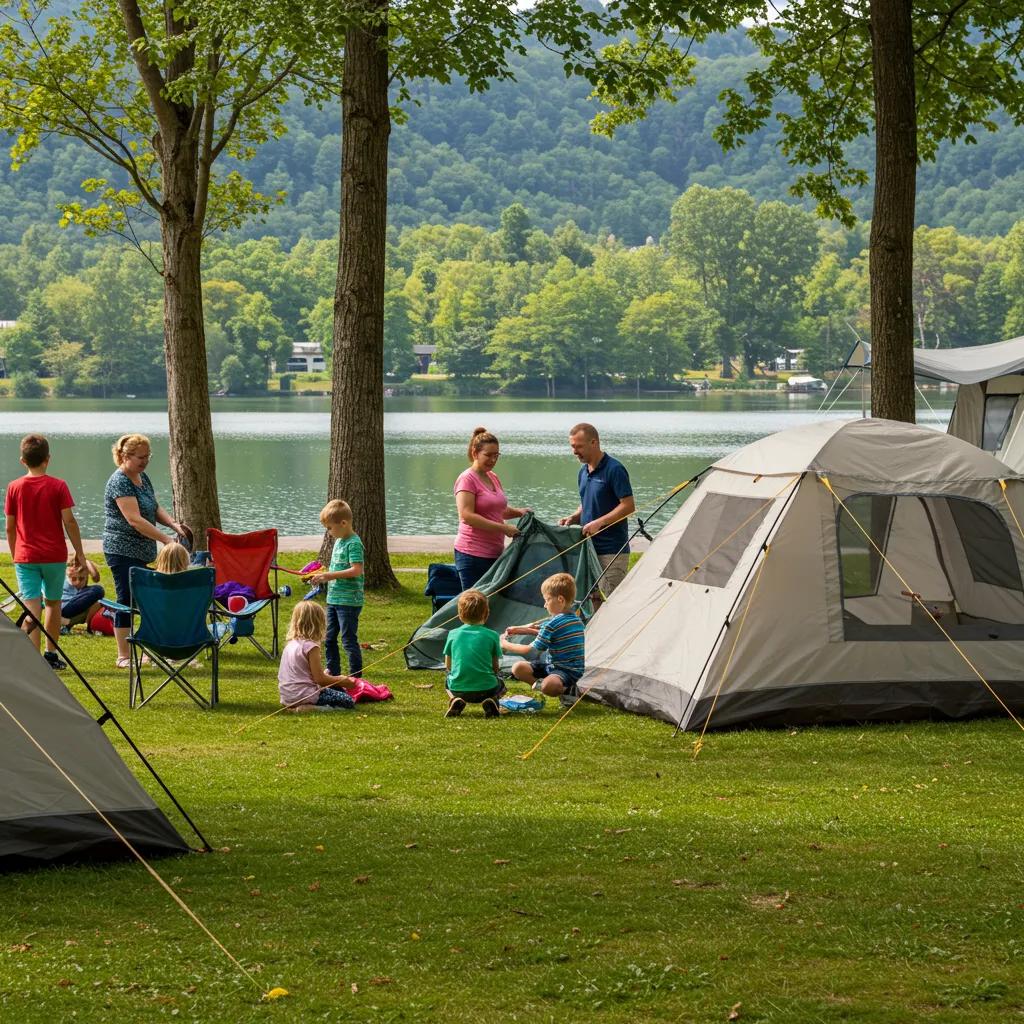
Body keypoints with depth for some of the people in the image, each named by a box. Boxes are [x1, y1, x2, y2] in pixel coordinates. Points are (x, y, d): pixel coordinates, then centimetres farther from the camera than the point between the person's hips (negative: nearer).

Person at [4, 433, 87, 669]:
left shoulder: (14, 487, -1)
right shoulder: (58, 486, -6)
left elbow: (10, 527, 4)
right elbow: (69, 521, -7)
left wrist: (15, 554, 17)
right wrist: (79, 552, 1)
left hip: (25, 557, 0)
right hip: (55, 556, 0)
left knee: (32, 607, -4)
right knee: (53, 602, 16)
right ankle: (51, 655, 24)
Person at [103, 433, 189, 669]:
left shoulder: (142, 477, 12)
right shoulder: (119, 482, -17)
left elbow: (155, 507, 16)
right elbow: (134, 519, -23)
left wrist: (172, 523, -4)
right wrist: (165, 539, -25)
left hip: (140, 552, 9)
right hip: (123, 550, -9)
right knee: (127, 599, -7)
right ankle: (123, 656, -3)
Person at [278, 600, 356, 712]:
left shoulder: (290, 644, 10)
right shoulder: (311, 646, -16)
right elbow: (320, 679, -14)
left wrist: (324, 675, 27)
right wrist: (342, 680, 0)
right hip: (303, 695, -9)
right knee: (348, 702, -5)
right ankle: (308, 707, -16)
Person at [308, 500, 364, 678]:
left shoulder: (354, 543, -16)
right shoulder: (338, 541, 13)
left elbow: (356, 570, -25)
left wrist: (330, 575, -21)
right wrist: (324, 575, 5)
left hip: (349, 601, -10)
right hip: (334, 599, 10)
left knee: (348, 638, -5)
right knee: (329, 638, 16)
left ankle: (356, 674, 1)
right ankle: (332, 670, 27)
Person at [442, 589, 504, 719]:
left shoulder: (453, 634, 2)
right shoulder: (492, 636, -2)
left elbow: (448, 666, 10)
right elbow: (495, 668, 3)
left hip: (458, 689, 2)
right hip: (486, 689, -2)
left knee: (448, 681, 36)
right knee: (500, 685, 32)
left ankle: (455, 701, 2)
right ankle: (491, 701, -3)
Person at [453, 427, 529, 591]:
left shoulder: (493, 478, 16)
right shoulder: (467, 479, -8)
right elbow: (467, 516, -18)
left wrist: (518, 512, 5)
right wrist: (503, 528, -21)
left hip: (495, 553, 8)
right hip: (473, 555, -8)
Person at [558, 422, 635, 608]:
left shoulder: (614, 470, -13)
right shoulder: (584, 472, 13)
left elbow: (628, 506, -15)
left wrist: (598, 523, -20)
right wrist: (573, 519, 5)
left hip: (612, 550, -9)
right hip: (589, 548, 9)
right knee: (592, 600, 10)